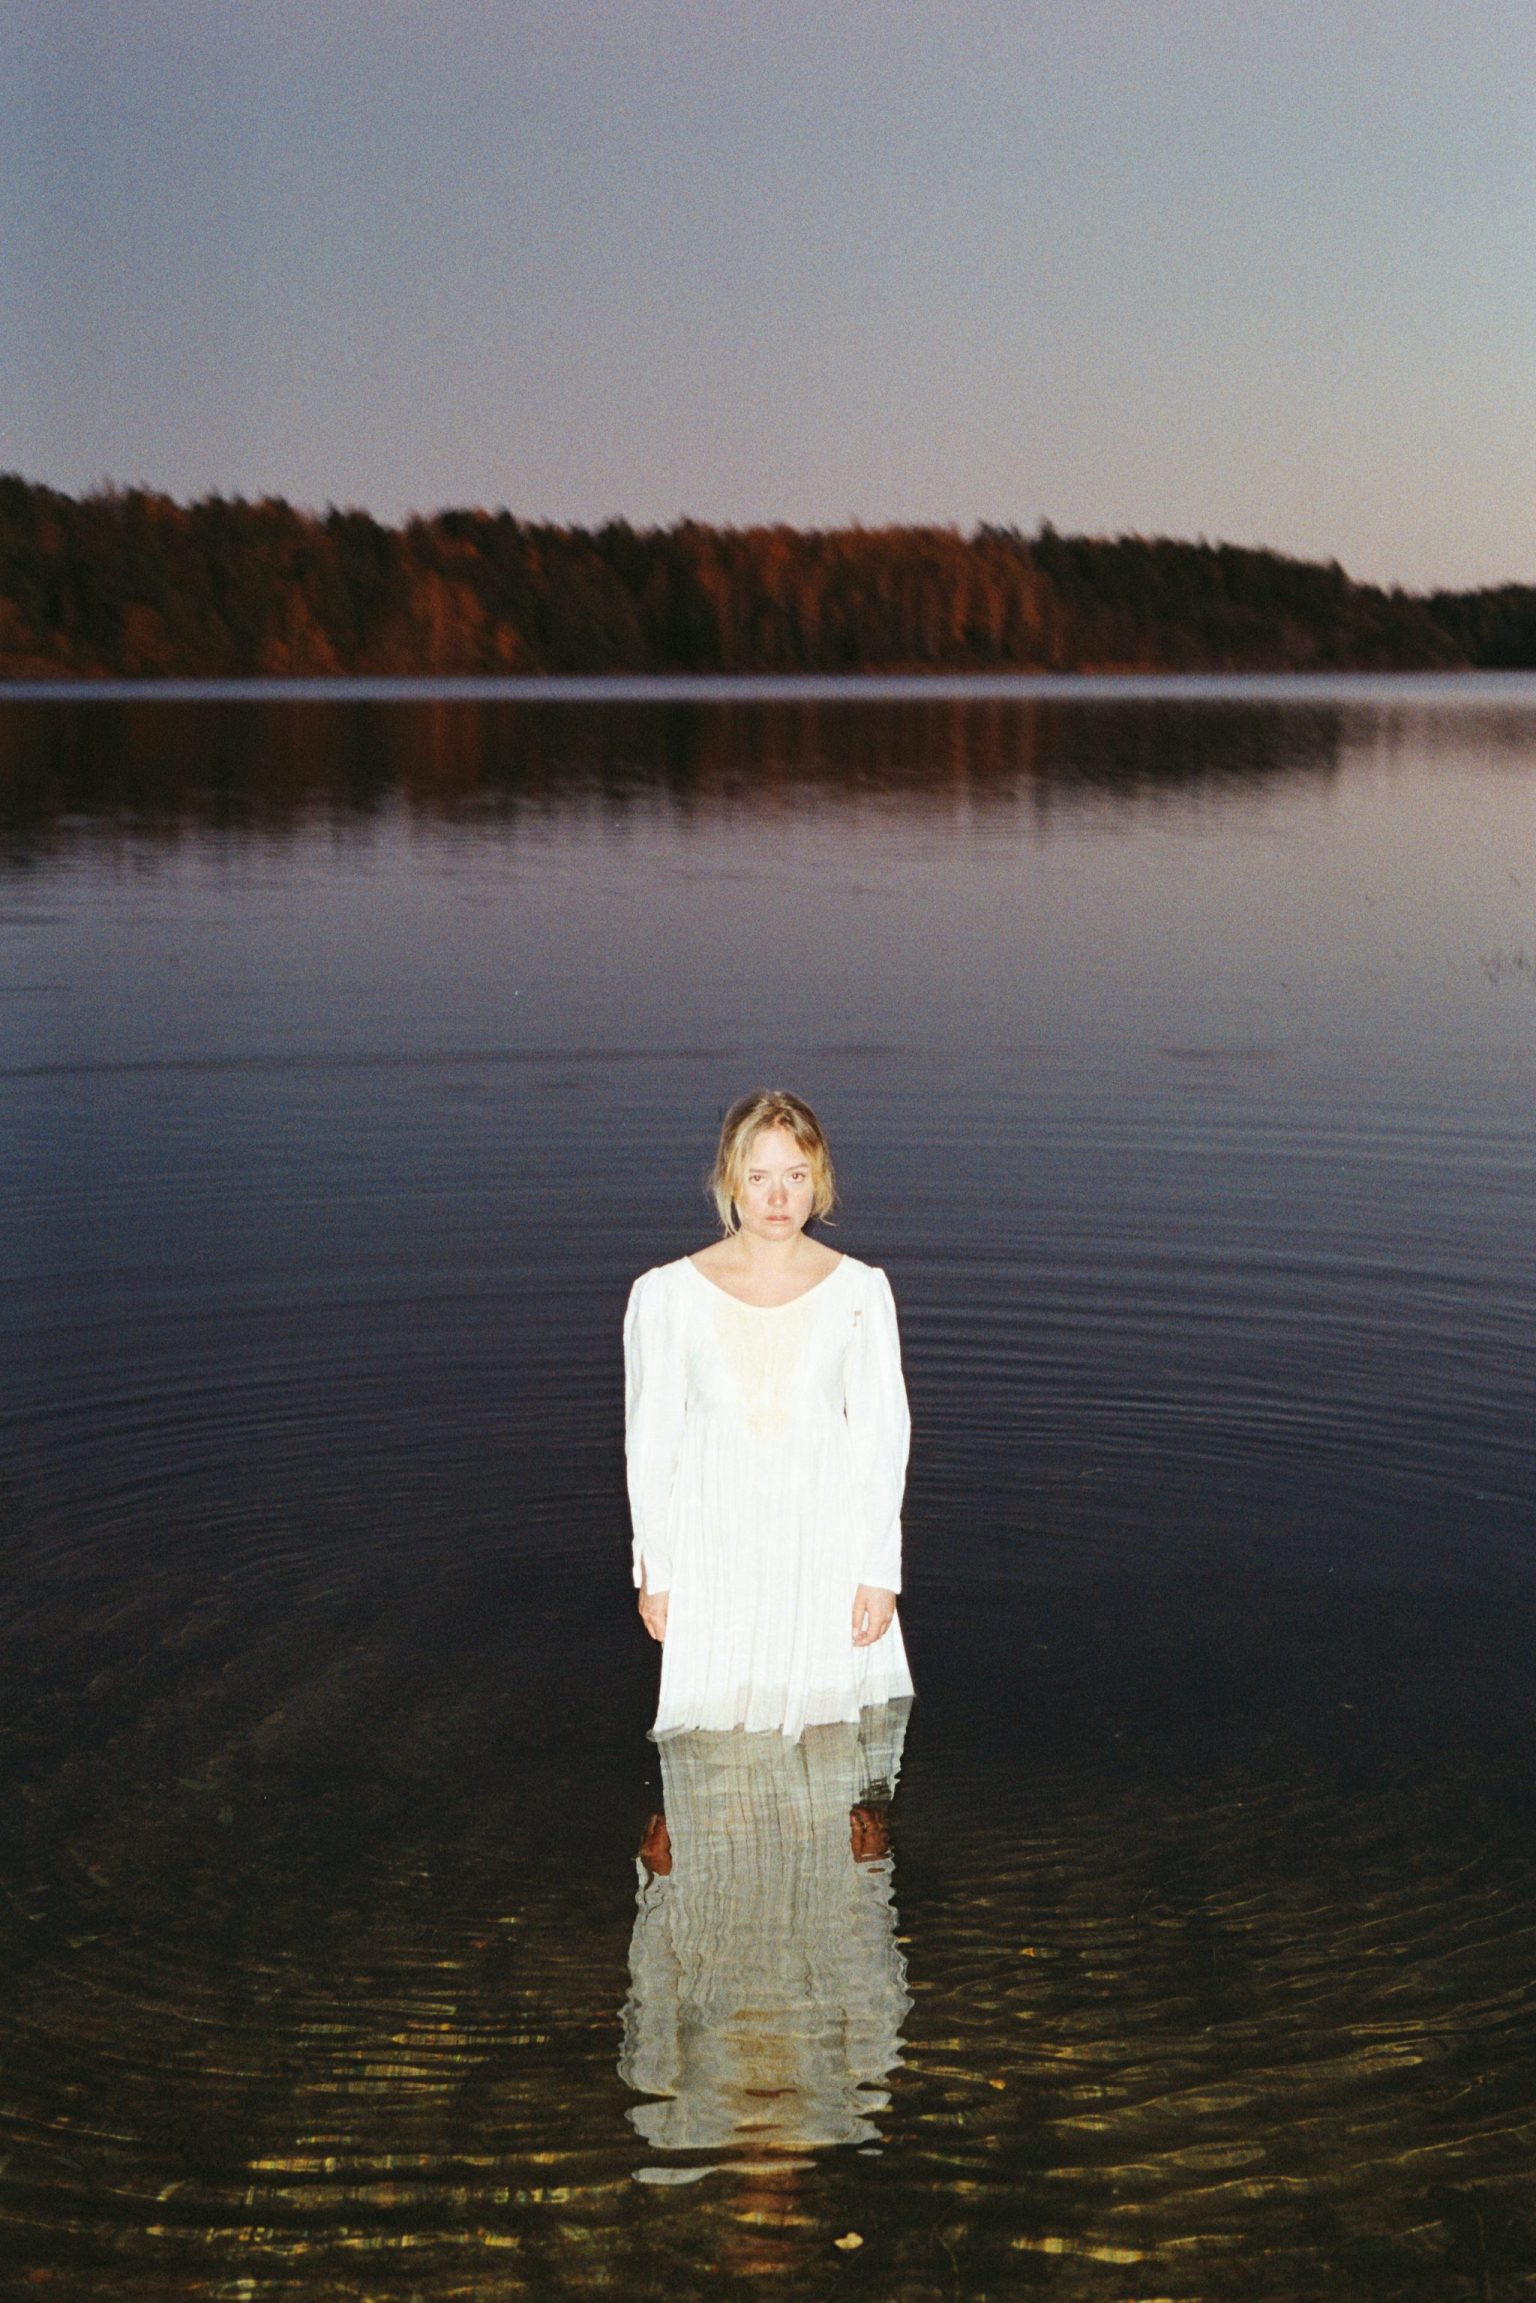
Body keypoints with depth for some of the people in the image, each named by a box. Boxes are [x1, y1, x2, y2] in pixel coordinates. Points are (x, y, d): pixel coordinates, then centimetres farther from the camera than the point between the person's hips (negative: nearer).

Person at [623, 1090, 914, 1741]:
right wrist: (654, 1572, 3)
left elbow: (881, 1436, 2)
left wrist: (880, 1570, -1)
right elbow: (650, 1443, 3)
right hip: (713, 1554, 0)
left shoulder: (858, 1291, -2)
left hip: (826, 1549, 0)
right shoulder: (668, 1295, -3)